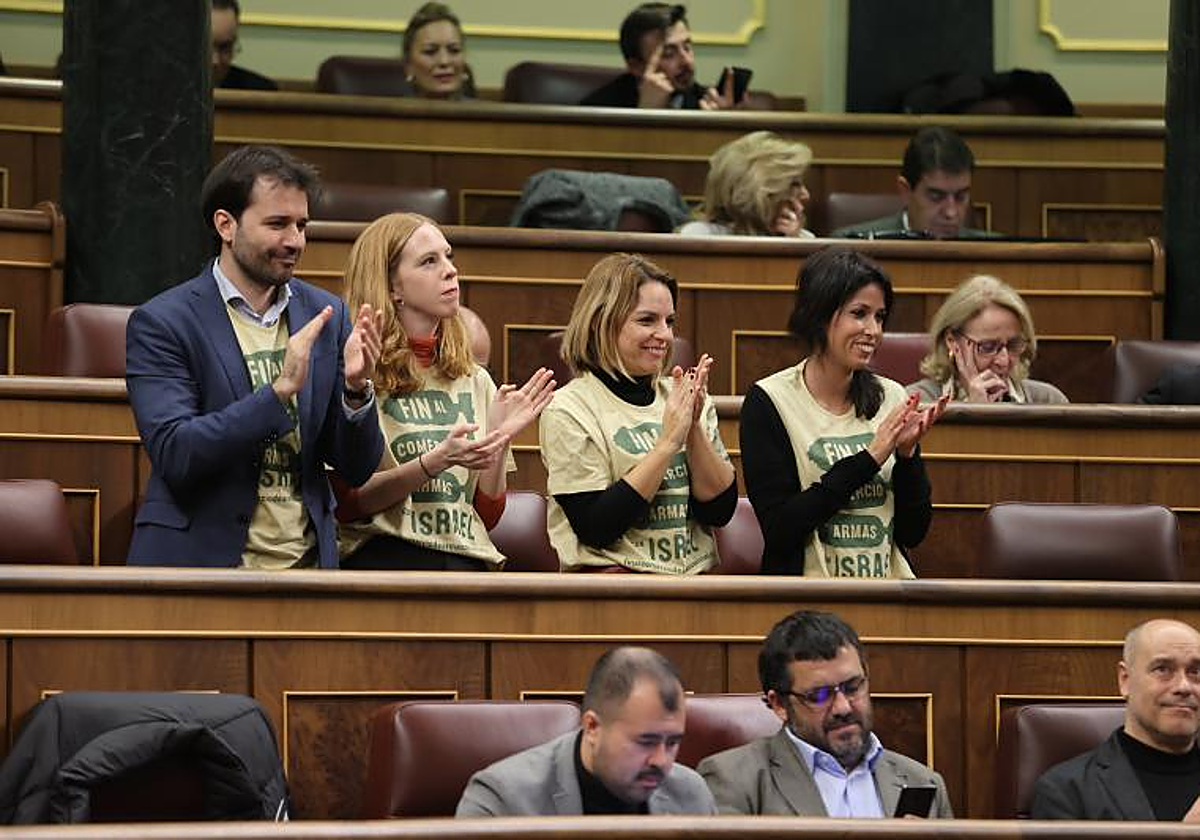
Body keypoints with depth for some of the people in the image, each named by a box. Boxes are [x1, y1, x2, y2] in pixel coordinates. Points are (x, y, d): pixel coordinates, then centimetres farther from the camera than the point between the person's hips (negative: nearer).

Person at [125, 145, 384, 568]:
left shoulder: (326, 315, 8)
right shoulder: (160, 323, -5)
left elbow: (357, 469, 8)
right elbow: (173, 455, -16)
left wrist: (356, 389, -11)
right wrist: (281, 389, -22)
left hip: (305, 562, 4)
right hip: (199, 562, -4)